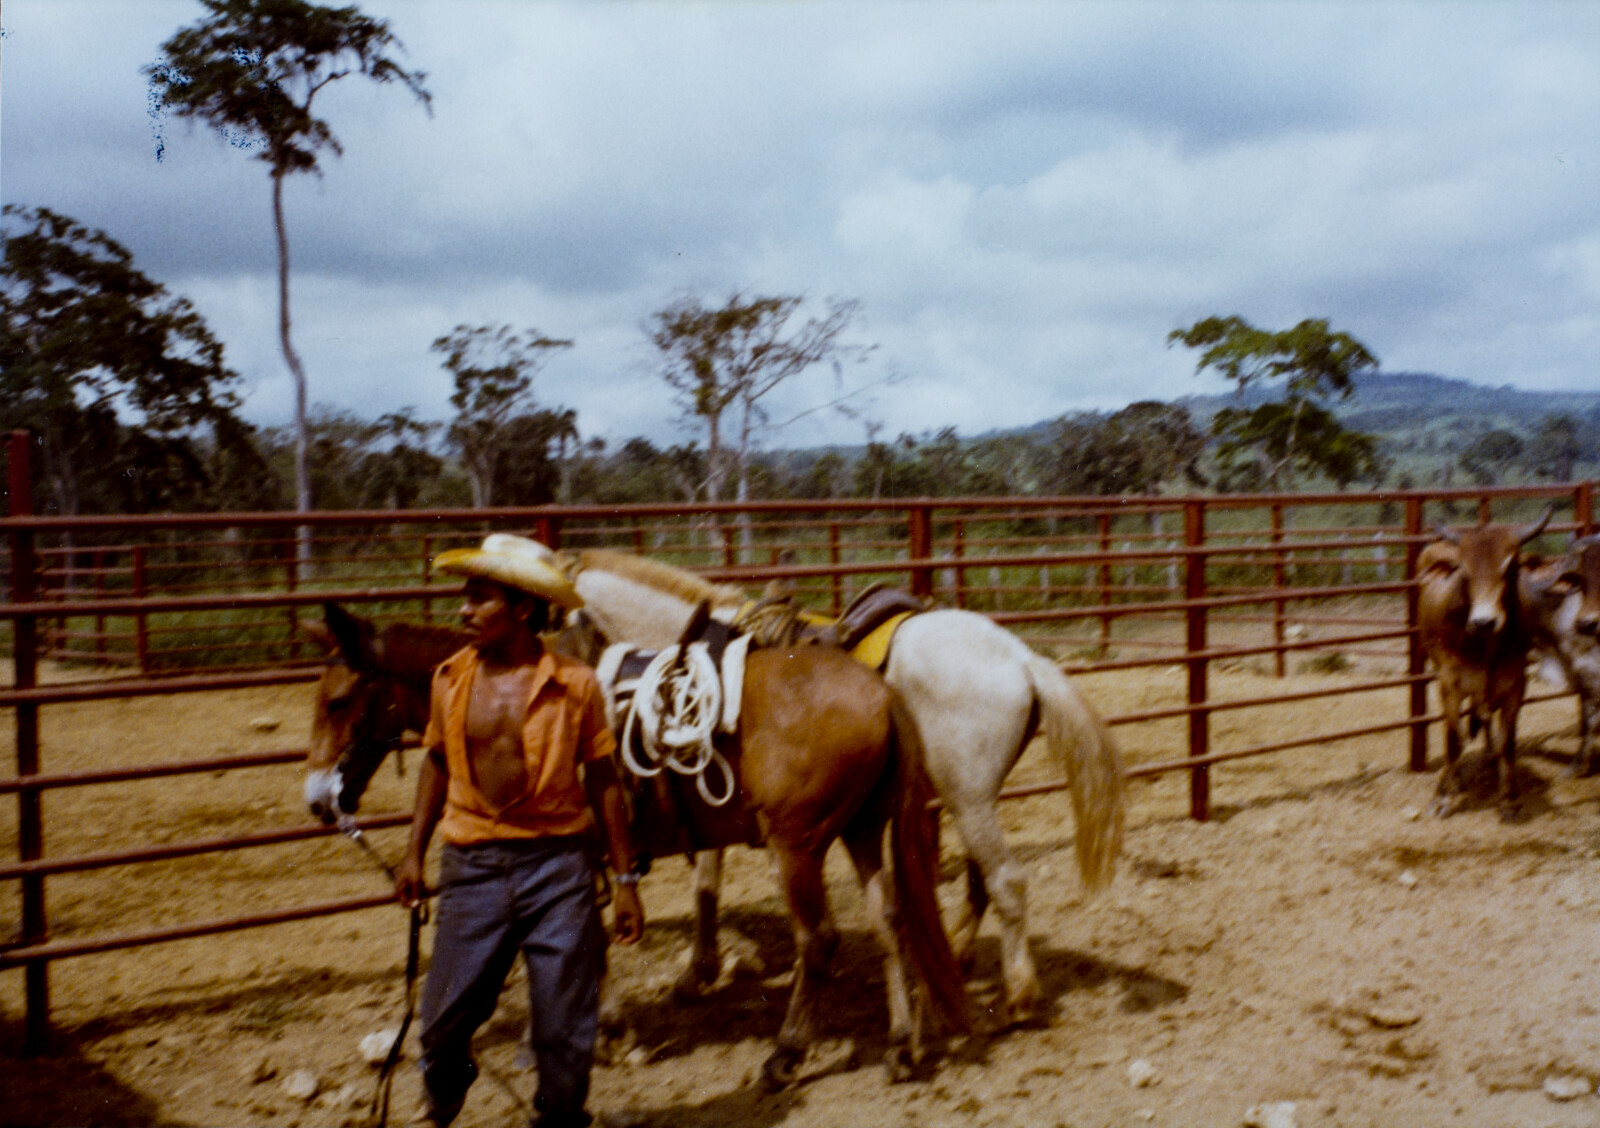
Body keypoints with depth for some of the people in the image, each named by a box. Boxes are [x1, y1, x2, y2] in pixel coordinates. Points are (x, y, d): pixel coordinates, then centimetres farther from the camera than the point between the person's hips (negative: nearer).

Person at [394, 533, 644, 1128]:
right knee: (446, 1014, 7)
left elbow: (603, 783, -2)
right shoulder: (450, 678, 1)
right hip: (472, 865, 2)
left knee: (566, 1024, 6)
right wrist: (414, 851, 10)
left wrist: (626, 880, -1)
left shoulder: (576, 684, -8)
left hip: (556, 863, -2)